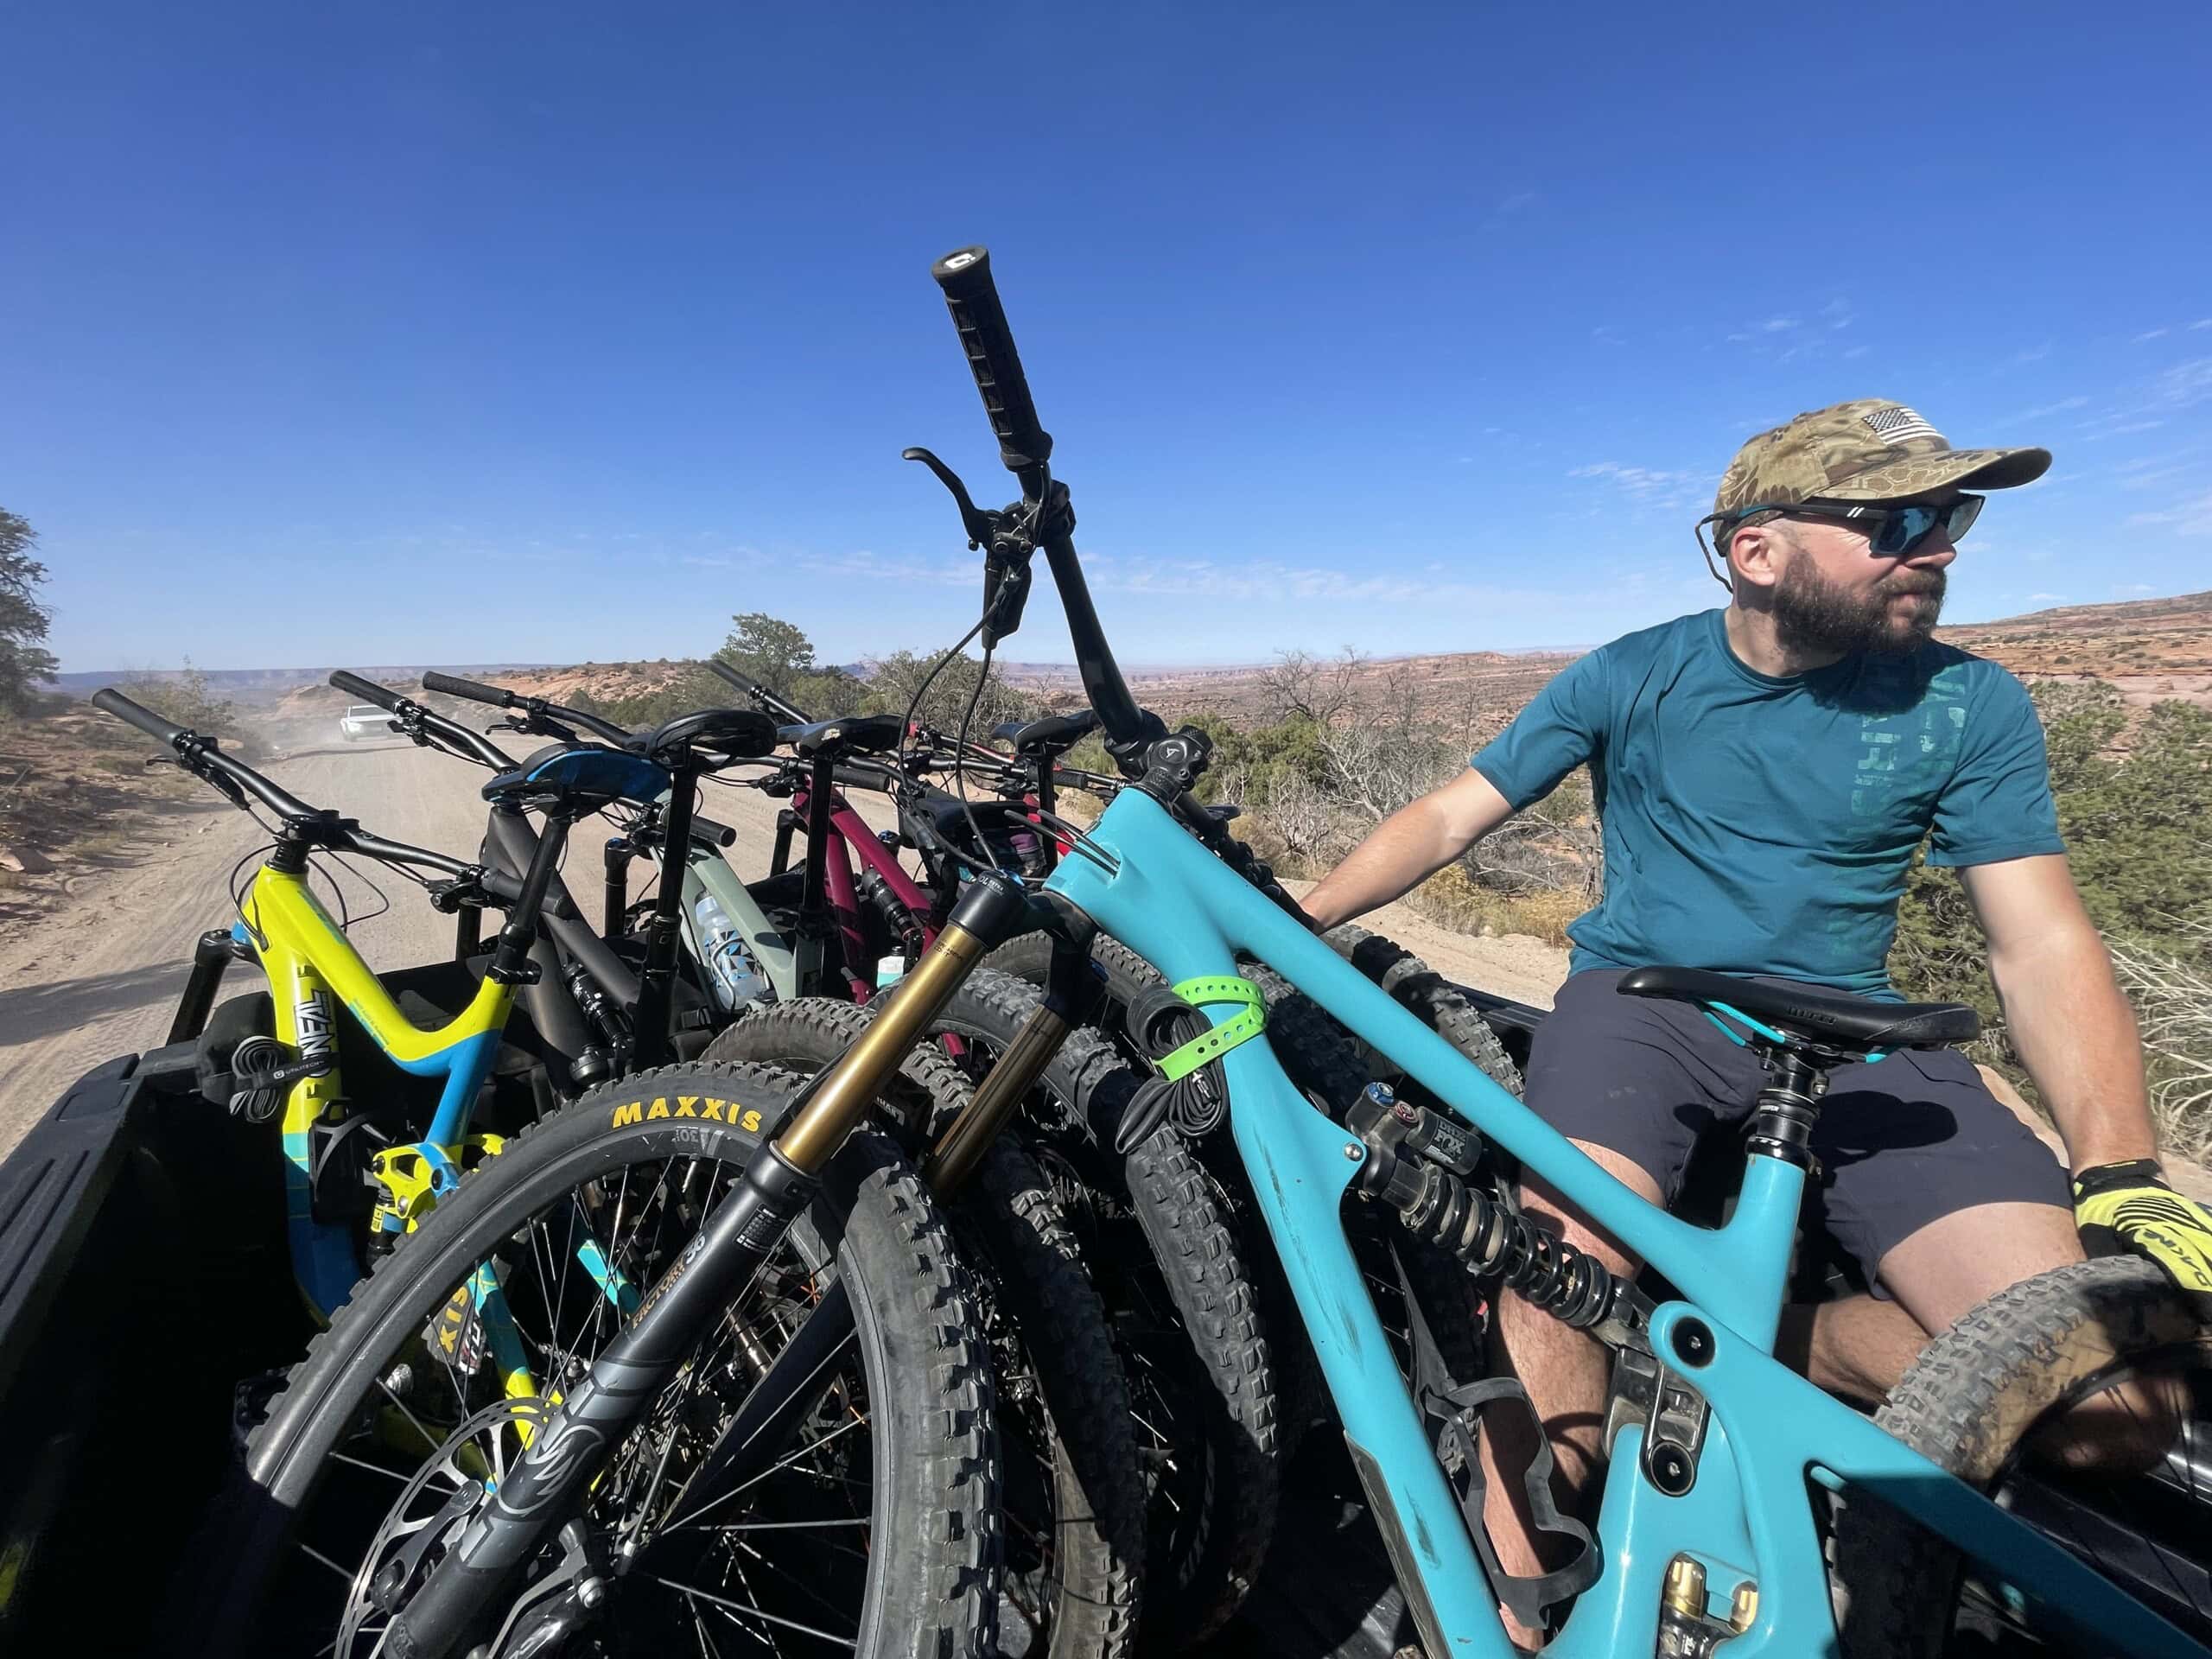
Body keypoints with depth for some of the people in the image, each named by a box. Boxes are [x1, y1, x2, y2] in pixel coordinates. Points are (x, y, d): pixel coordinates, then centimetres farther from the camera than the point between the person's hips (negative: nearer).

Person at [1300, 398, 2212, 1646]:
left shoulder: (1970, 705, 2)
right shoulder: (1631, 678, -1)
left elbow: (2044, 945, 1)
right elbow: (1450, 818, 0)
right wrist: (1285, 920, -9)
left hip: (1846, 1040, 3)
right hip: (1640, 1000, -2)